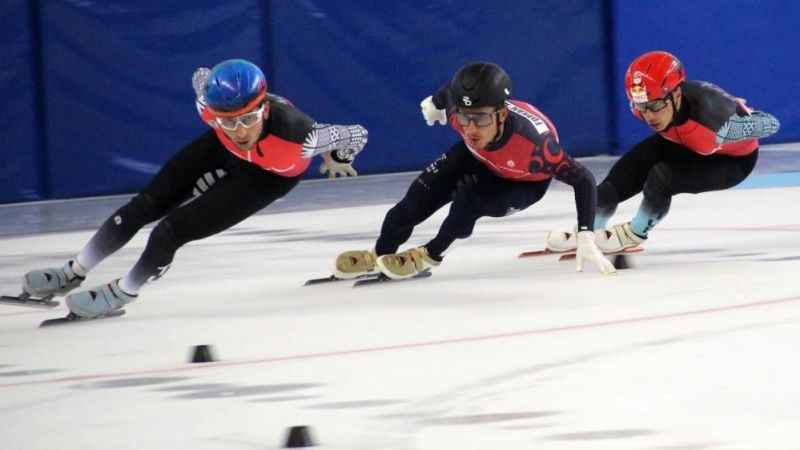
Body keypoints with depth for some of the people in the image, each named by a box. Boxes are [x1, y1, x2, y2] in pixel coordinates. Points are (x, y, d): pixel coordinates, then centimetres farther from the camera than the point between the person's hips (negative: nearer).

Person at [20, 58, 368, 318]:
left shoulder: (293, 135, -47)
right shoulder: (213, 103, -36)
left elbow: (356, 136, -33)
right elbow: (202, 77, -11)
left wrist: (335, 159, -10)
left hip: (271, 173, -3)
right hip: (224, 151, 3)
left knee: (174, 229, -13)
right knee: (148, 204, 4)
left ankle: (123, 292, 16)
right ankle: (74, 272, 25)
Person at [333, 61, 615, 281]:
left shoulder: (533, 142, -47)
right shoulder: (460, 111, -36)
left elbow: (583, 180, -38)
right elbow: (451, 92, -10)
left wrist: (585, 237, -45)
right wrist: (436, 102, 14)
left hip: (526, 180, -4)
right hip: (480, 156, 4)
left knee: (470, 200, -26)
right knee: (423, 193, -8)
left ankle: (430, 255, 2)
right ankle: (379, 255, 12)